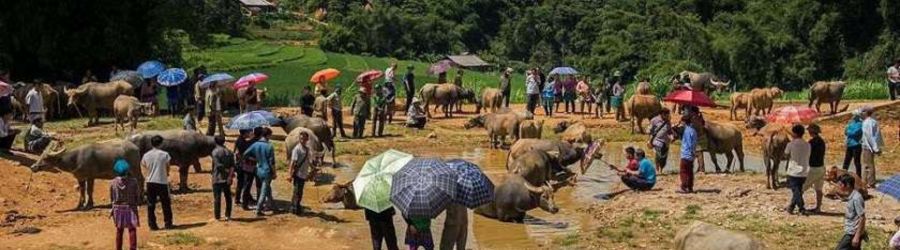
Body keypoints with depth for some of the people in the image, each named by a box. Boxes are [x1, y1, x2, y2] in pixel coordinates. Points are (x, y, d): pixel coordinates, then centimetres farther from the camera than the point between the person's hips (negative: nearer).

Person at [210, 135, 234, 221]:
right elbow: (232, 165, -1)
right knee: (228, 197, 11)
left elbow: (218, 165, -16)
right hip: (227, 178, 5)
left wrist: (227, 171, -8)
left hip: (217, 178, -4)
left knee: (217, 197, 0)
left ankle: (217, 216, 1)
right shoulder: (229, 152, 8)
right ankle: (228, 215, 11)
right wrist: (230, 175, -9)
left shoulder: (215, 151, -7)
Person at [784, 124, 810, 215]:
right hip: (804, 172, 5)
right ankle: (791, 207, 25)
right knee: (798, 190, 16)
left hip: (793, 172, -5)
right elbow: (808, 157, 8)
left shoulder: (791, 144, -12)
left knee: (796, 191, 0)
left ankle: (802, 209, -10)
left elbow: (786, 155, 1)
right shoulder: (807, 145, 1)